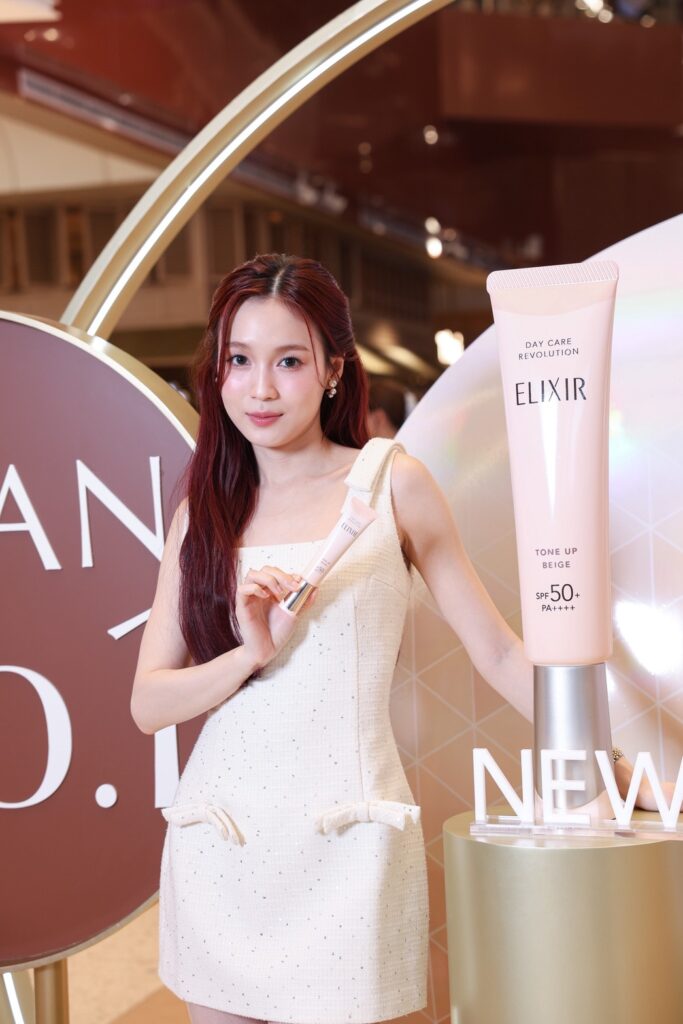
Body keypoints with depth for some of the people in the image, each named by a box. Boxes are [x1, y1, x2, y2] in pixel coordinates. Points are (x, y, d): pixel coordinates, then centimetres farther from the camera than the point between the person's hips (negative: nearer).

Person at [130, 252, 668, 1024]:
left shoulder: (391, 483, 1)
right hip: (217, 839, 3)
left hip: (343, 839, -3)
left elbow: (496, 650, 4)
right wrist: (251, 654, -11)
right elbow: (148, 703, 5)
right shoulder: (203, 513, 9)